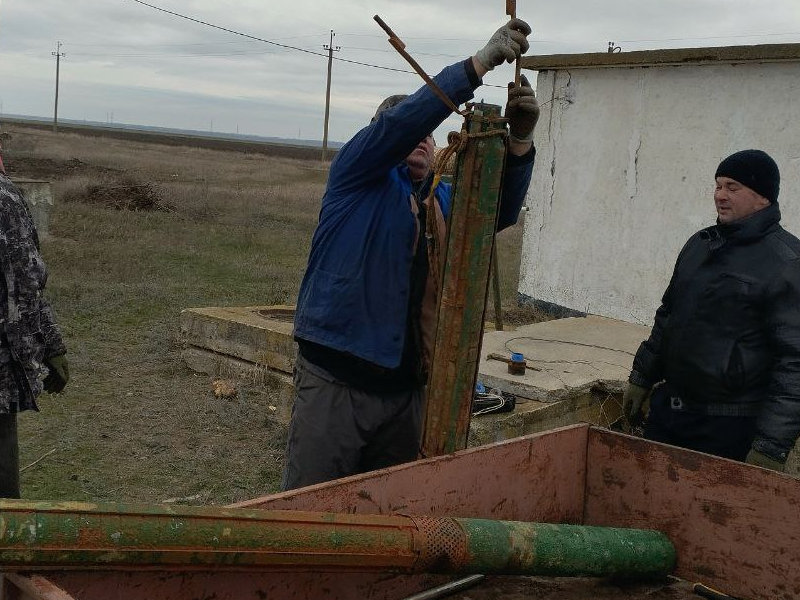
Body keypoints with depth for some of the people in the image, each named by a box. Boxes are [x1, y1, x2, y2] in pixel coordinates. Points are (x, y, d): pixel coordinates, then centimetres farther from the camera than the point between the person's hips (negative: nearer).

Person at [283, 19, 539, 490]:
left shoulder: (446, 200, 16)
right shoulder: (359, 174, 0)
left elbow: (500, 211, -1)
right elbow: (401, 121, -16)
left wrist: (520, 139, -17)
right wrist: (478, 64, -21)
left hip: (406, 387, 6)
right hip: (335, 379, -6)